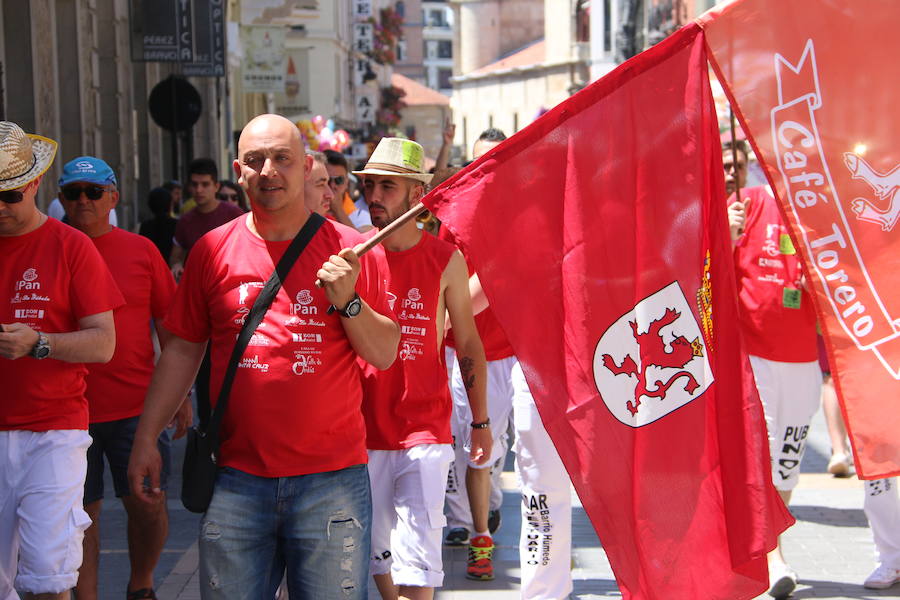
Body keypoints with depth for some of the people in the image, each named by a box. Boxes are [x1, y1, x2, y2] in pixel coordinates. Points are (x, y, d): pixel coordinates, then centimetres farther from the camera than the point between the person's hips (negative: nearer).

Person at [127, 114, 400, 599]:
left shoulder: (346, 249, 1)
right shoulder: (213, 249, 5)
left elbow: (385, 354, 2)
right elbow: (182, 350, 11)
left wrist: (348, 302, -15)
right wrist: (146, 438, 9)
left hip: (332, 481, -1)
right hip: (237, 481, 1)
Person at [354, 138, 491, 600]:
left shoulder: (446, 260, 0)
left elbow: (469, 344, 8)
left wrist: (480, 421, 9)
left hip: (425, 429, -2)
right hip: (363, 431, 2)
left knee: (416, 560, -9)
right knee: (378, 552, 10)